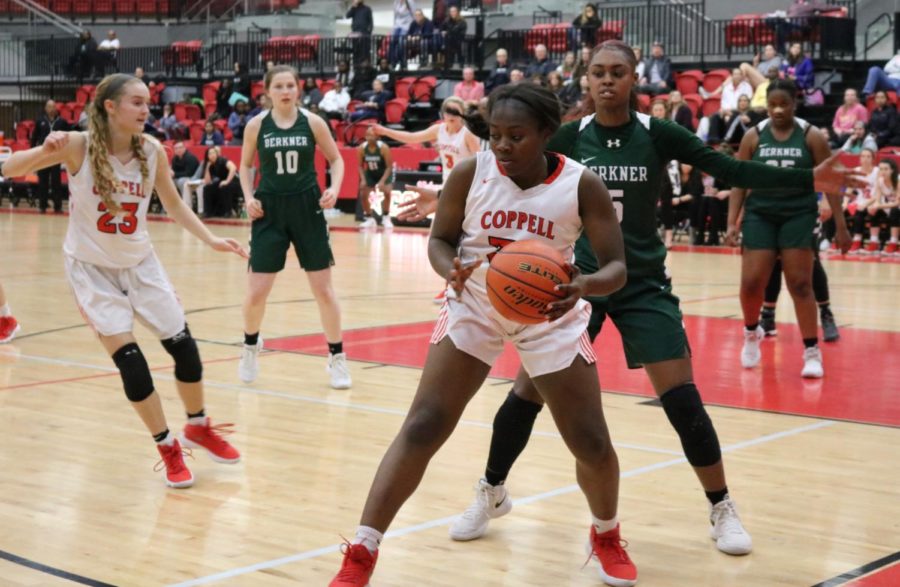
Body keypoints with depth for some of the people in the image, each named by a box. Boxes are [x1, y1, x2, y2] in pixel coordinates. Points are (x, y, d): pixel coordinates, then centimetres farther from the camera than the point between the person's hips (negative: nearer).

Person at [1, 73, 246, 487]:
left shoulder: (152, 151, -10)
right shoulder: (79, 146, -19)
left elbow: (174, 206, 4)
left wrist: (212, 240, -8)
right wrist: (45, 152, -38)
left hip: (140, 263, 4)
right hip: (91, 267, -3)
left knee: (183, 346, 3)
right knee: (129, 359, -11)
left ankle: (198, 426, 29)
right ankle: (168, 449, 7)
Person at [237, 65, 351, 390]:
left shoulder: (312, 122, -3)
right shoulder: (256, 125, -2)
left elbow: (336, 159, 7)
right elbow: (245, 165, 12)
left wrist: (334, 189, -11)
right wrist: (249, 197, -3)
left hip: (307, 208, 0)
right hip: (269, 211, 0)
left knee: (323, 288, 2)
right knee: (256, 292, 0)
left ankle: (337, 357, 16)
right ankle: (251, 345, 30)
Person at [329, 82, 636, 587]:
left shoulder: (583, 185, -19)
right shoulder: (470, 174, -17)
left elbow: (616, 266, -17)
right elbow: (440, 239, -5)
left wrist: (585, 286, -40)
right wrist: (452, 271, -28)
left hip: (552, 317, 0)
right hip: (475, 309, 0)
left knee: (593, 444, 1)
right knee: (421, 428, -11)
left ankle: (607, 537, 32)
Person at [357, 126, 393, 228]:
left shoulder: (383, 148, -29)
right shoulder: (362, 148, -20)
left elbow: (389, 166, -23)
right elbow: (360, 166, -5)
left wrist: (382, 181, -32)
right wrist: (363, 180, -18)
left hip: (384, 172, -4)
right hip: (370, 173, 4)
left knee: (386, 192, -22)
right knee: (363, 194, -3)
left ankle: (386, 218, -3)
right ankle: (370, 219, 14)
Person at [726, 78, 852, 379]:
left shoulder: (811, 136, -3)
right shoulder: (753, 136, 1)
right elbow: (739, 182, 5)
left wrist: (841, 226, -4)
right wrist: (732, 223, -3)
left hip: (799, 215, -1)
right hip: (760, 215, 2)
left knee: (800, 284, -3)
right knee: (751, 283, -3)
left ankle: (812, 351, 5)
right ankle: (752, 332, 26)